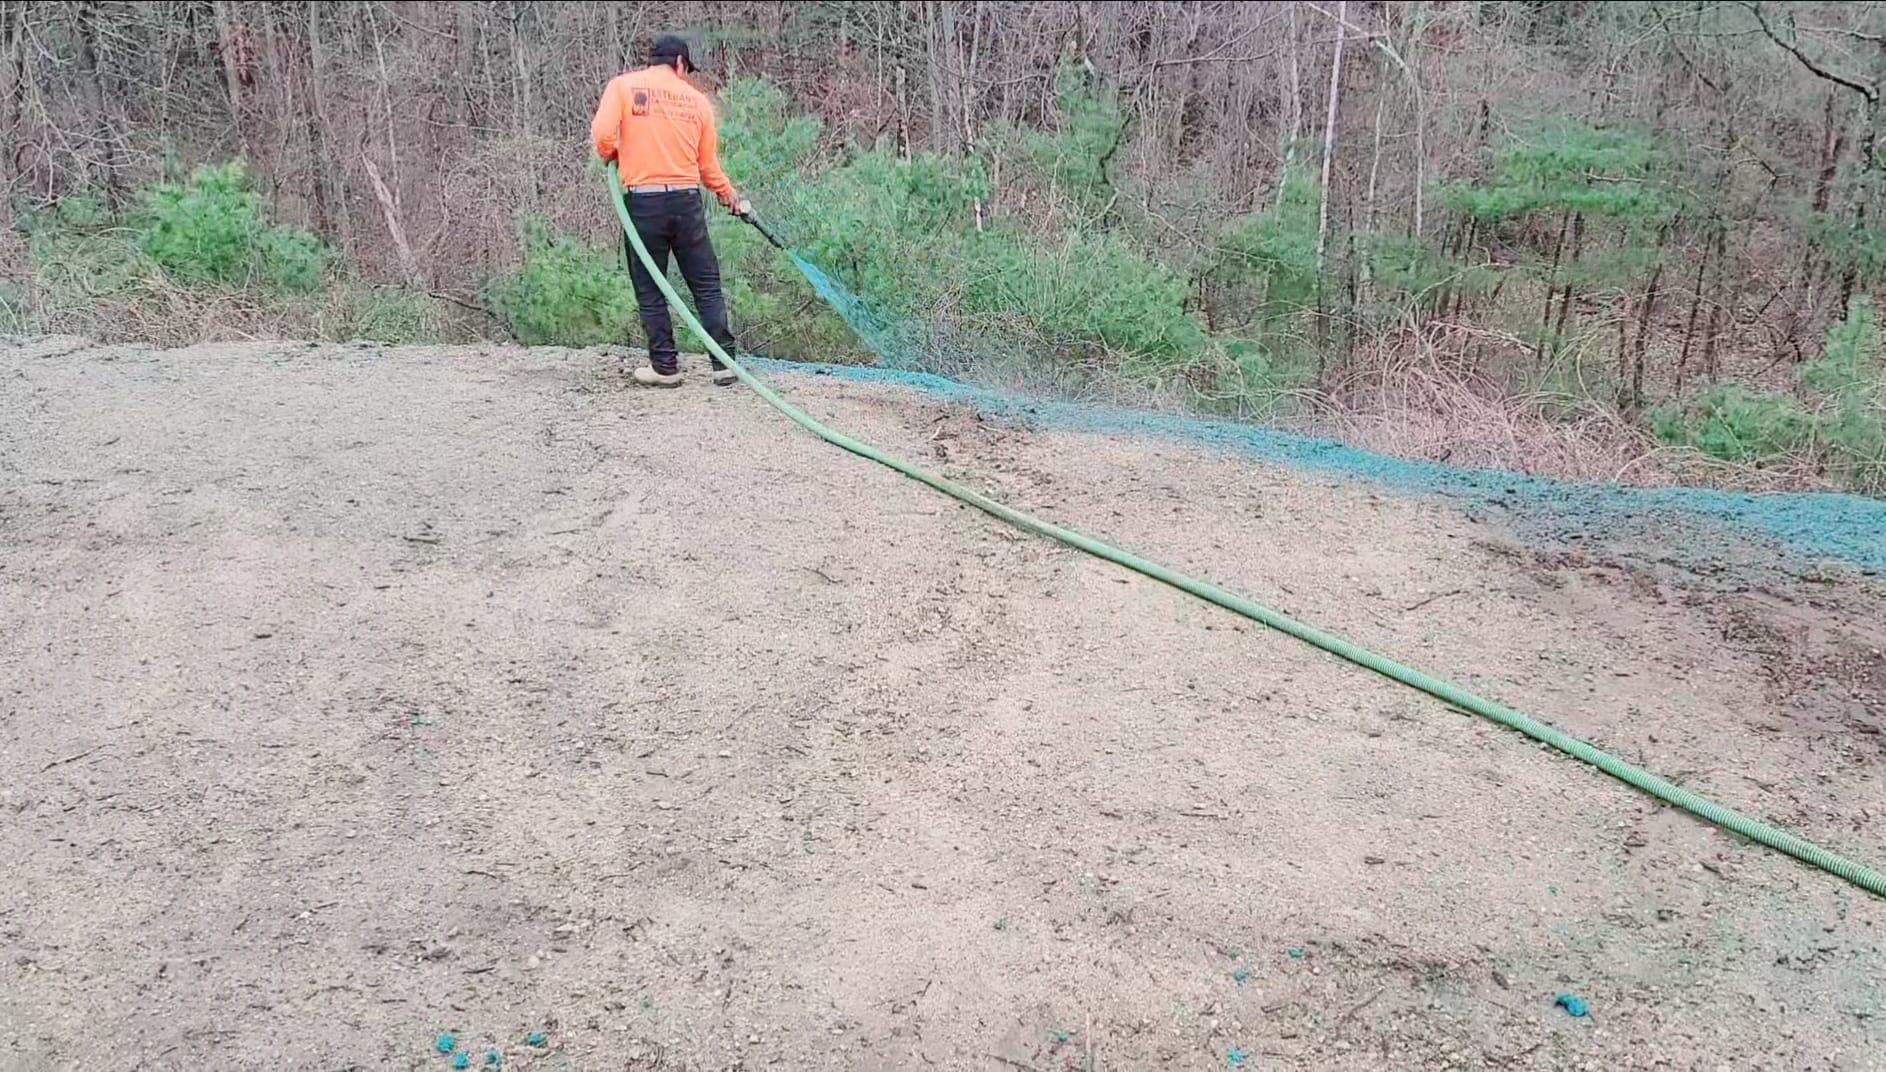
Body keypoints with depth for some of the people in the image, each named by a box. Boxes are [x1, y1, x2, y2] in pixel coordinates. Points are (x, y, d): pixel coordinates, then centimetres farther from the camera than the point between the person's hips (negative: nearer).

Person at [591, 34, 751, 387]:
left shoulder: (623, 86, 3)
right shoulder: (696, 99, 10)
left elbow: (602, 134, -11)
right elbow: (708, 165, 13)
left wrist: (613, 158, 10)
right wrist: (732, 198, 28)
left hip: (643, 202, -2)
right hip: (687, 200, 2)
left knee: (650, 290, 7)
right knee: (707, 286, 9)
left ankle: (665, 367, 10)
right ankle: (724, 363, 8)